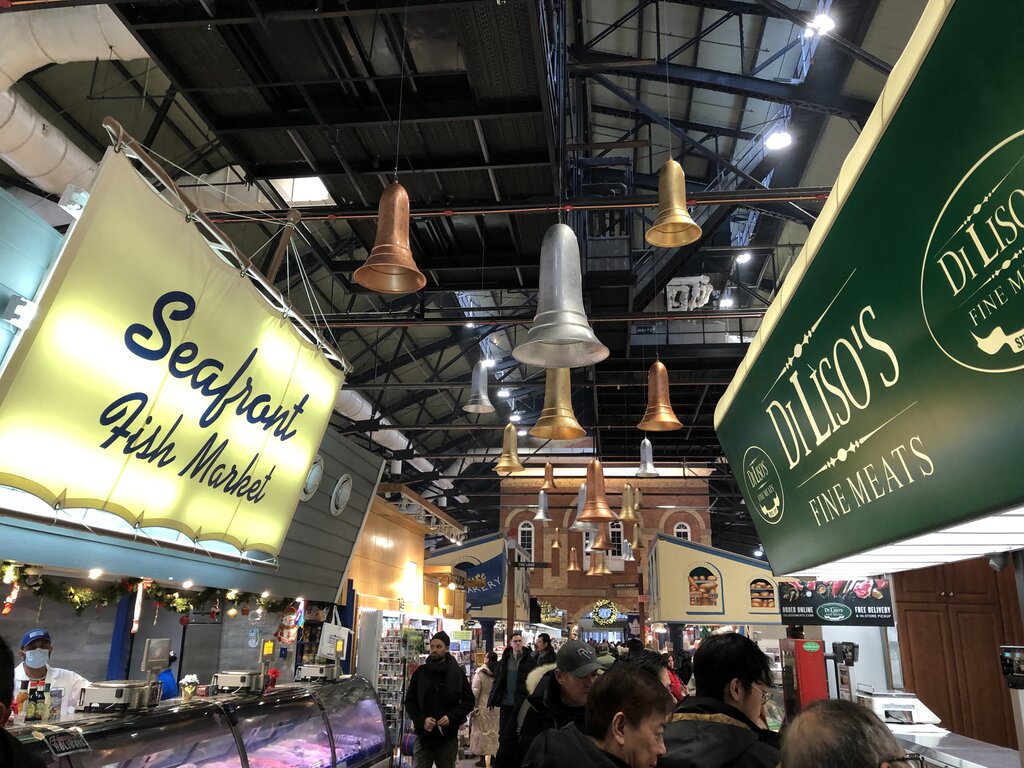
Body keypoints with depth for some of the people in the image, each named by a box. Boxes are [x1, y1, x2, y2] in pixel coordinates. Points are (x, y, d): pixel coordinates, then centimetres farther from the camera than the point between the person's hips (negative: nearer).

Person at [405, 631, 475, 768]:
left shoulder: (457, 673, 2)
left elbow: (469, 701, 4)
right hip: (423, 734, 0)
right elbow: (409, 702, 6)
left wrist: (451, 717, -12)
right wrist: (422, 720, -11)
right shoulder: (420, 672, 3)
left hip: (448, 736, 0)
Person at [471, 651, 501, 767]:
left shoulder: (480, 673, -12)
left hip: (483, 706, -3)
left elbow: (475, 692, -13)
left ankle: (483, 758, 8)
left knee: (481, 730, 6)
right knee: (493, 730, 14)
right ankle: (493, 755, 20)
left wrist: (473, 707, -4)